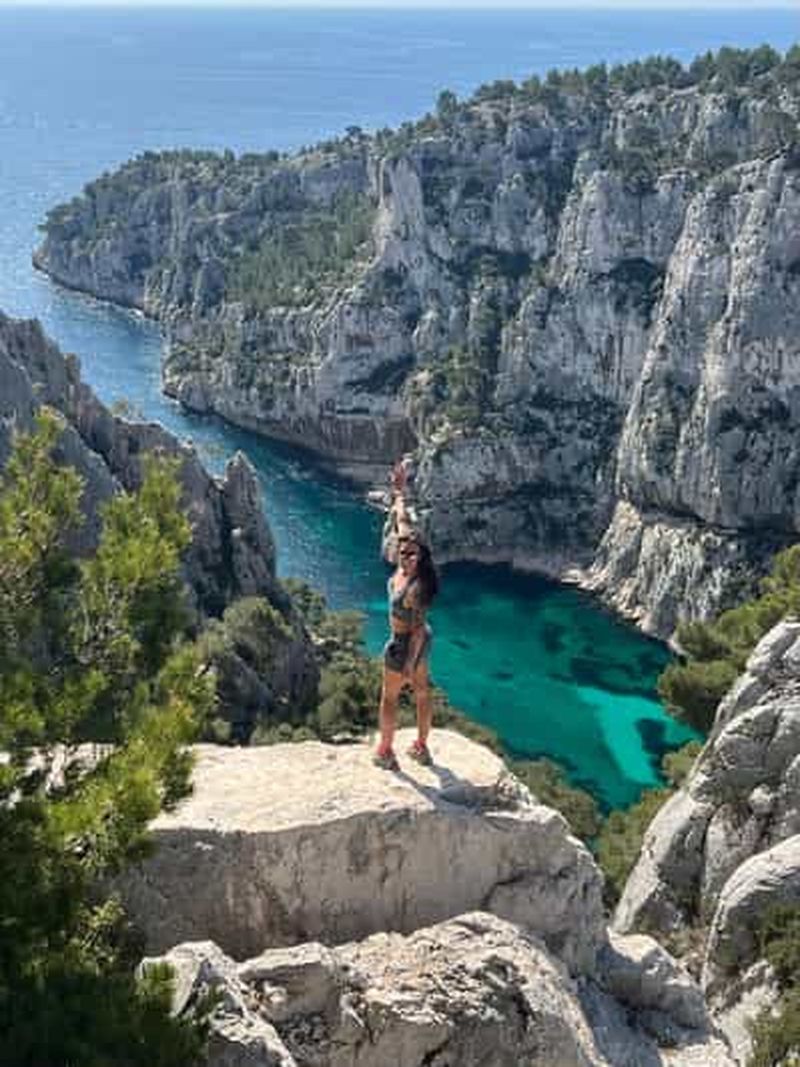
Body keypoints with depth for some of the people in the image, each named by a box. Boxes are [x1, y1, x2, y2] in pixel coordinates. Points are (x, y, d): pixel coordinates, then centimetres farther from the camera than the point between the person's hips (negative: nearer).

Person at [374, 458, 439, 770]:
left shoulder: (416, 589, -33)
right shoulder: (404, 568, -13)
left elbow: (418, 630, -28)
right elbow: (403, 521, -3)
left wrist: (409, 663, -23)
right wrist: (399, 491, 3)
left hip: (406, 645, -8)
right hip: (417, 642, 8)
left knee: (389, 697, 12)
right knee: (422, 692, 20)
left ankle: (385, 753, 29)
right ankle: (422, 748, 37)